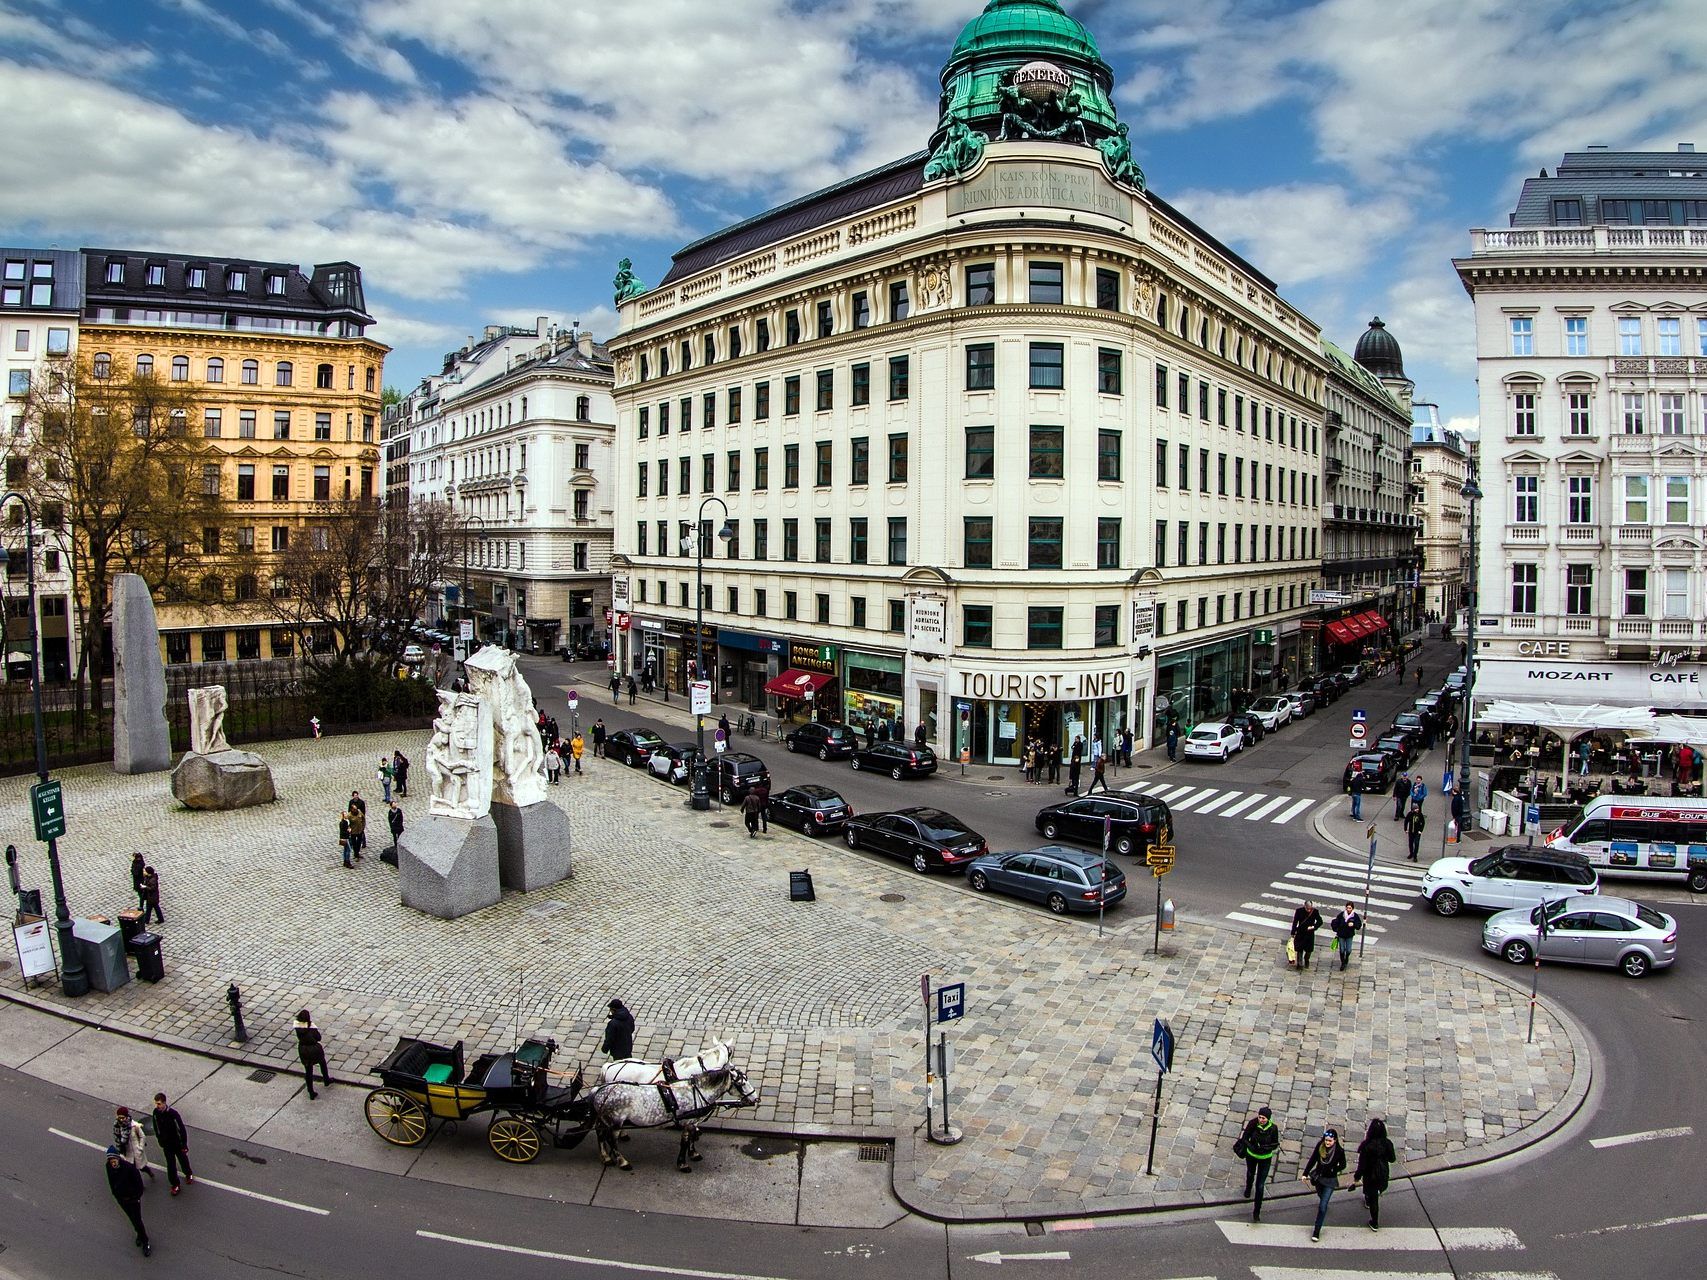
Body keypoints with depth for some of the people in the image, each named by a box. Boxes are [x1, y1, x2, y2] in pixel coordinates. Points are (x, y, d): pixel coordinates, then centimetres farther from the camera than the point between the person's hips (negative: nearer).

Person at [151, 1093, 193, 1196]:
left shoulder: (173, 1114, -30)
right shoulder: (156, 1112, -15)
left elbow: (182, 1129, -22)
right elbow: (156, 1127, 4)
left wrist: (184, 1145, -18)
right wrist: (159, 1140, 10)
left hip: (177, 1143, -3)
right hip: (166, 1145, 3)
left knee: (183, 1160, 18)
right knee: (170, 1165, 9)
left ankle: (188, 1174, 46)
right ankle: (175, 1184, 28)